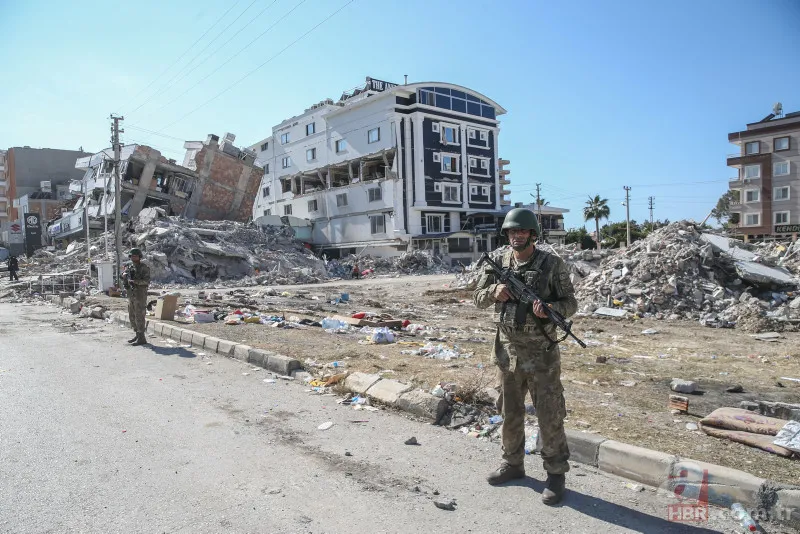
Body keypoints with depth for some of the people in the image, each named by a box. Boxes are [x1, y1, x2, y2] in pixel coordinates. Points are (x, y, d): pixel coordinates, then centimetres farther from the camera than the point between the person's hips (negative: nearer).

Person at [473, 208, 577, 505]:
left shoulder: (552, 264, -9)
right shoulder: (498, 263, 2)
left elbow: (570, 304, -5)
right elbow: (479, 298, 8)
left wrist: (549, 308, -26)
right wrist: (494, 292, -14)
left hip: (540, 352, -4)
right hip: (507, 350, 4)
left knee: (549, 415, 4)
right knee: (510, 412, 17)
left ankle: (556, 474, 20)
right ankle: (513, 464, 34)